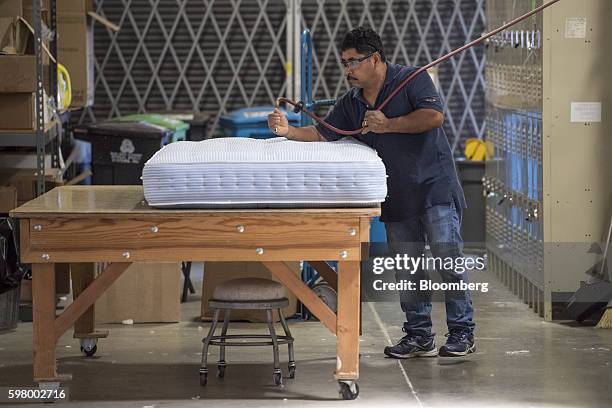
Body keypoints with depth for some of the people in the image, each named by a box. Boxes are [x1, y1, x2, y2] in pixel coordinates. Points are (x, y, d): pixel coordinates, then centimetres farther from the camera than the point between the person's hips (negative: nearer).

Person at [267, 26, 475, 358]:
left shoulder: (413, 79, -8)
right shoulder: (350, 103, 10)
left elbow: (434, 117, -20)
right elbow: (321, 134, 5)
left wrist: (388, 125, -21)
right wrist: (289, 131, -13)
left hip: (434, 188, -6)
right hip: (397, 196, 6)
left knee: (448, 258, -7)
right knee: (407, 269, 8)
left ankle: (462, 333, 2)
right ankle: (419, 336, 17)